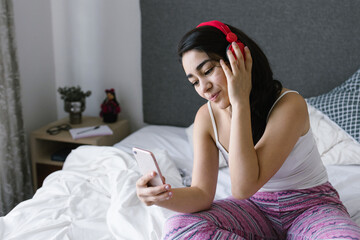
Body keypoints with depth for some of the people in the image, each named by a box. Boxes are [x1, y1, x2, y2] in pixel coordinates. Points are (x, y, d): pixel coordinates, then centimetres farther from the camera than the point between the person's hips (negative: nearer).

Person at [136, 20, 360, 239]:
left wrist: (240, 102, -32)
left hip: (311, 206, -4)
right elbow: (203, 195, -11)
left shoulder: (289, 104, -24)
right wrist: (164, 196, -33)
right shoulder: (207, 117, -8)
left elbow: (244, 187, -33)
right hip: (257, 207, 5)